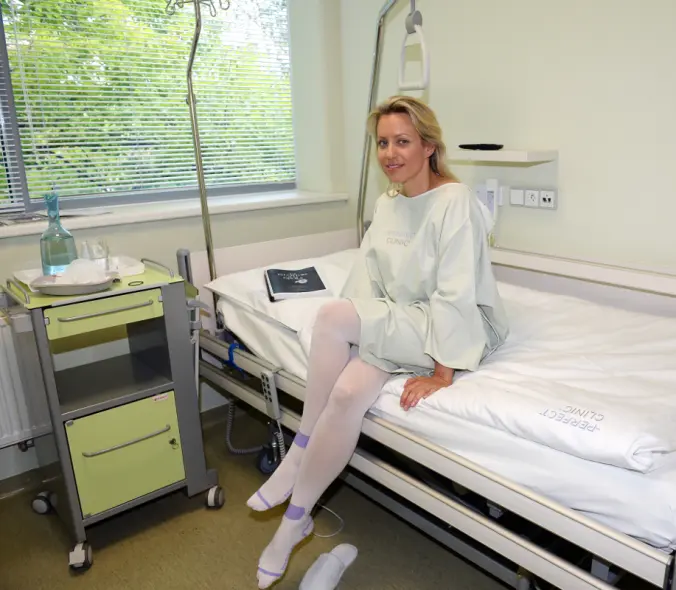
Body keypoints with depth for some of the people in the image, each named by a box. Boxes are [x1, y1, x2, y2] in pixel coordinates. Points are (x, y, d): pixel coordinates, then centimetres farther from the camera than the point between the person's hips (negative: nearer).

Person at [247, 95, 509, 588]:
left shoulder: (455, 201, -15)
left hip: (459, 330, -6)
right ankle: (296, 517, -10)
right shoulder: (387, 204, 9)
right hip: (399, 328, 6)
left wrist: (442, 372, -22)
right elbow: (365, 279, 6)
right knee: (350, 390, -27)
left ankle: (301, 449, -9)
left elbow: (456, 294, -20)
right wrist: (349, 339, -8)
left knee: (335, 314, -28)